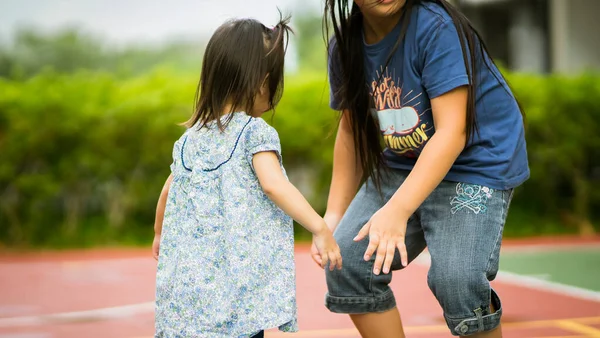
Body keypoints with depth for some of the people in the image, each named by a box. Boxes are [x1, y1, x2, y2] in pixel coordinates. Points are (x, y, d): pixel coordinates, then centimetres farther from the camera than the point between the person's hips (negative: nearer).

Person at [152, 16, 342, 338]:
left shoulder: (190, 138, 12)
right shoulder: (255, 132, -7)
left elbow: (167, 193, 21)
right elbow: (273, 184, -21)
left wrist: (159, 235, 38)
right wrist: (321, 229, -22)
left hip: (189, 279, 6)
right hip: (239, 276, -6)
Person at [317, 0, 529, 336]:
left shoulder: (435, 27, -23)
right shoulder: (344, 46, -3)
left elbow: (452, 132, -29)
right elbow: (351, 130, 10)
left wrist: (397, 210, -37)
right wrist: (334, 213, 7)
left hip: (476, 160, -6)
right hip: (404, 163, 7)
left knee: (457, 279, -24)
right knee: (347, 262, -7)